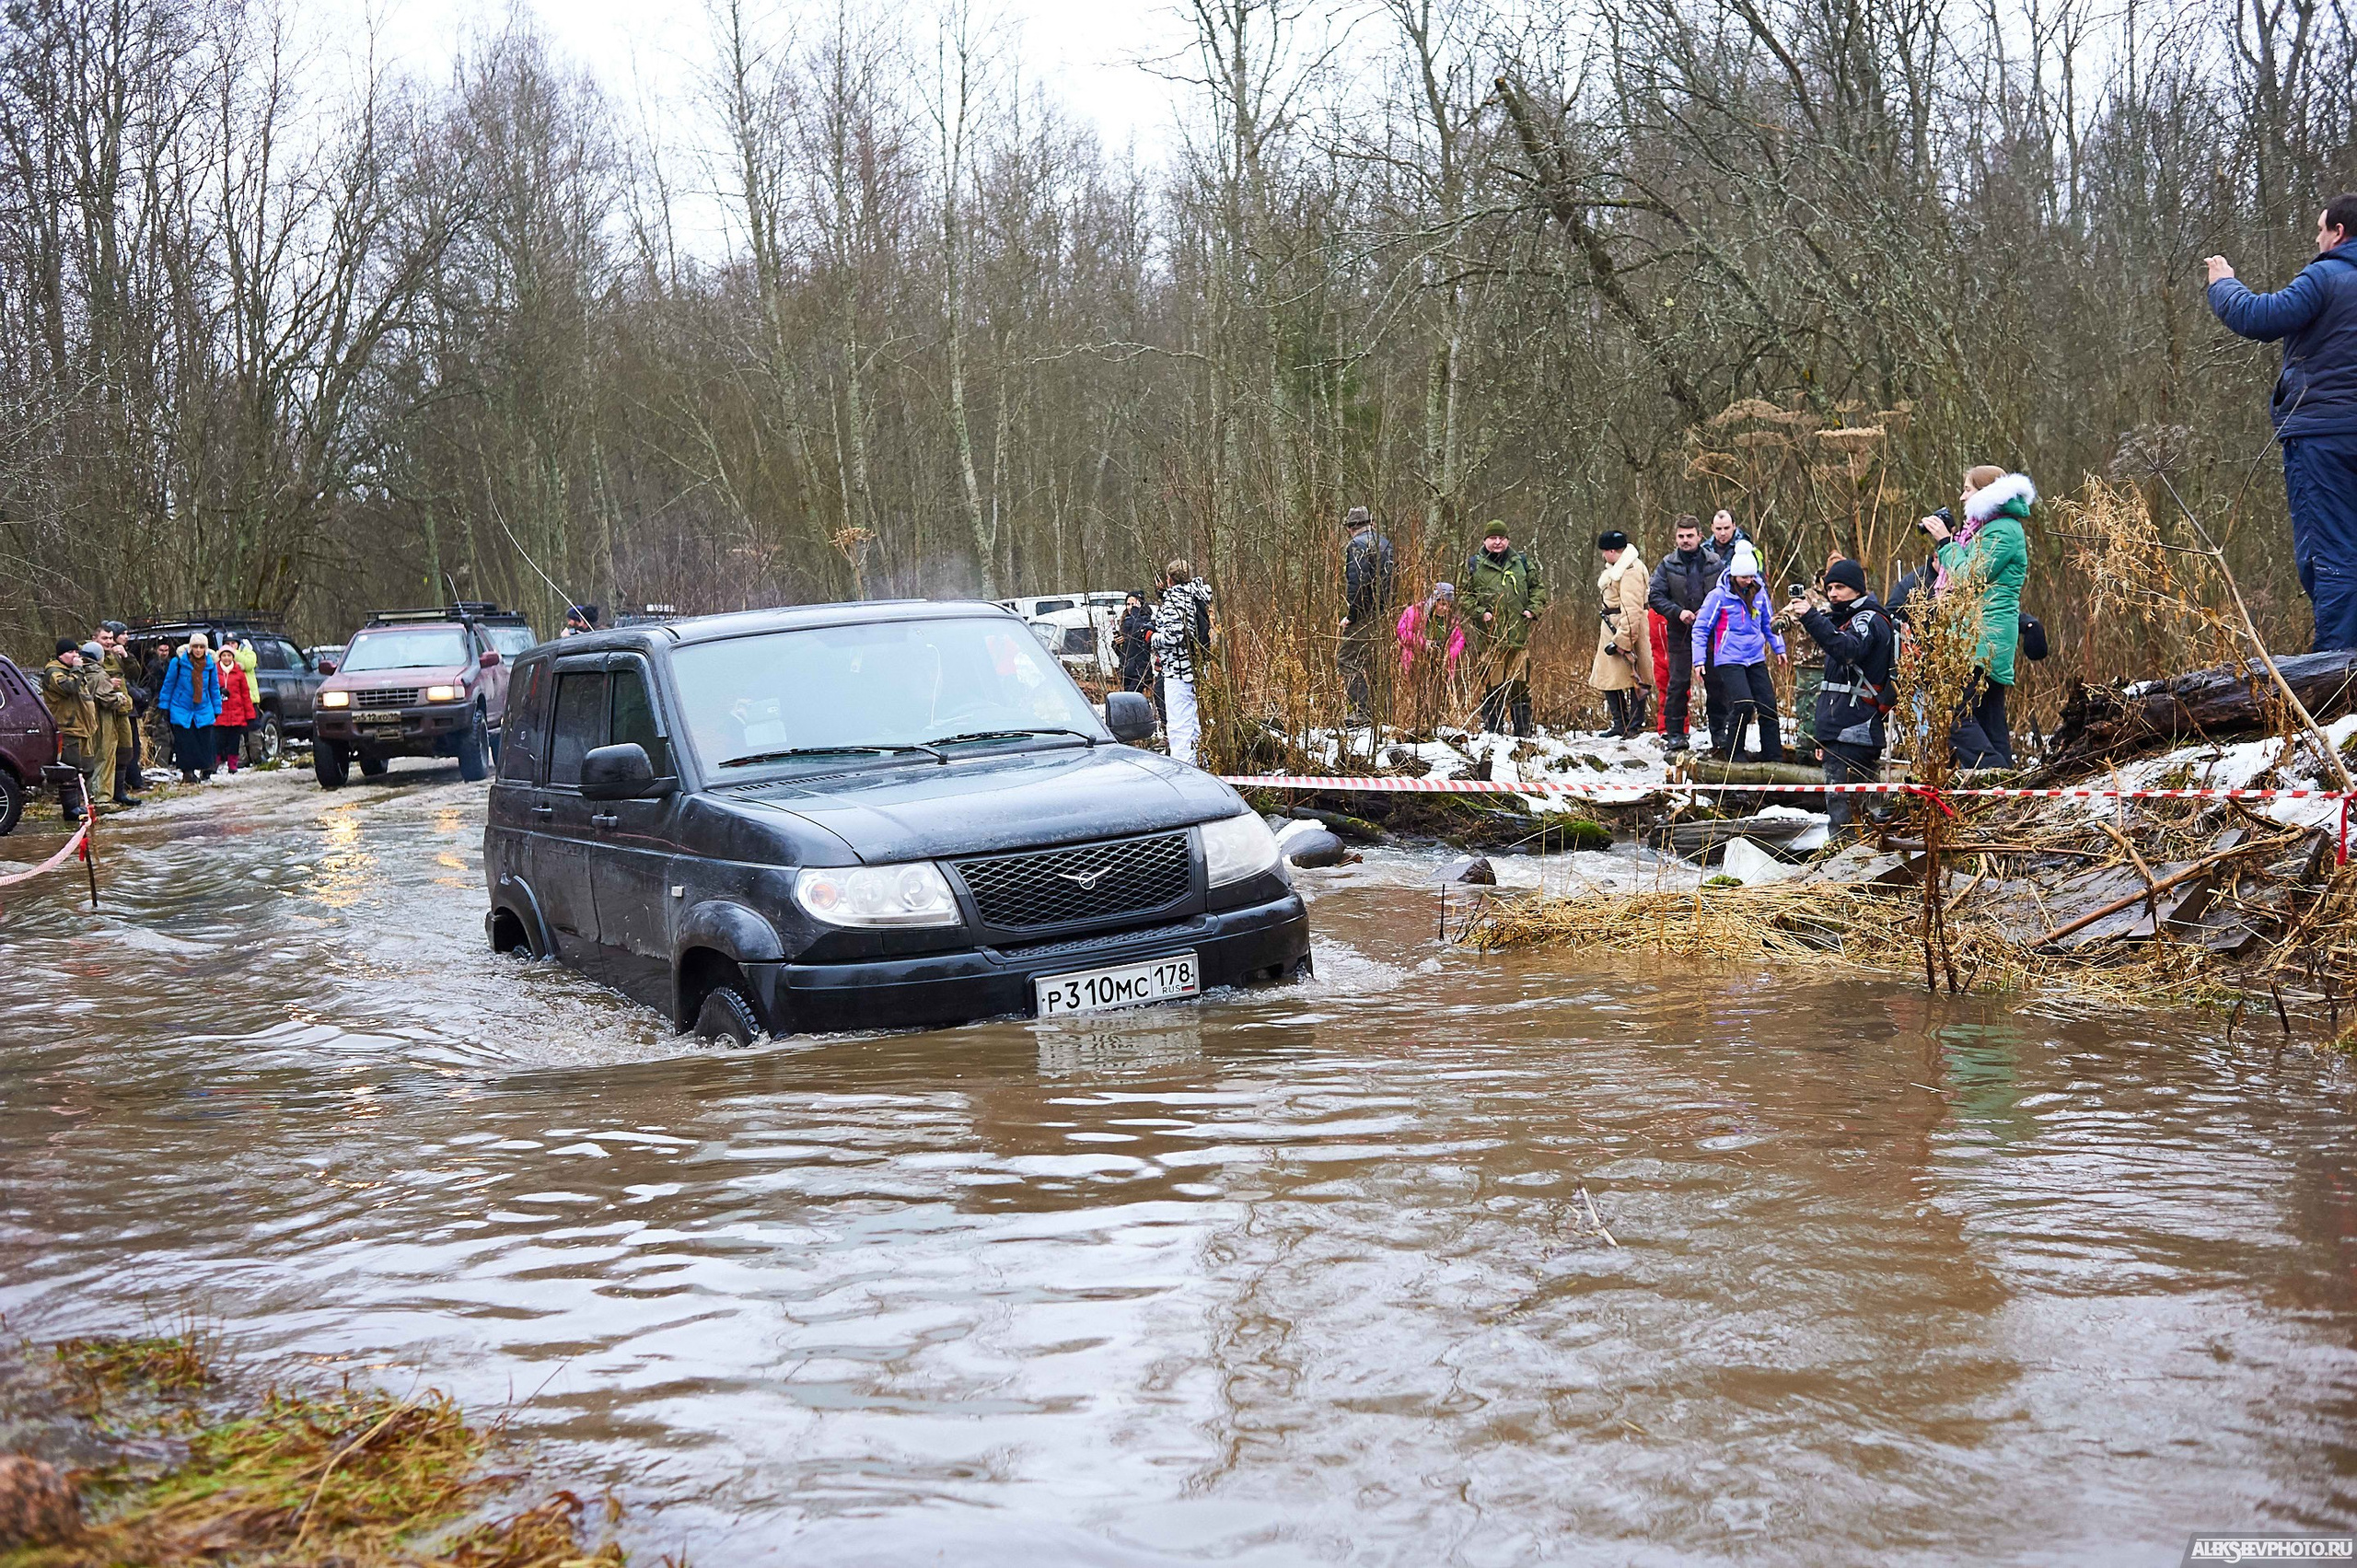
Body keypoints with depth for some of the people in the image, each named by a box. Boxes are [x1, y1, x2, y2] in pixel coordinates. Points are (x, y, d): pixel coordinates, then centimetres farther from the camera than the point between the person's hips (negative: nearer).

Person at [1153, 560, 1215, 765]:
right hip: (1194, 668, 9)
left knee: (1178, 724, -8)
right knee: (1192, 722, 16)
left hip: (1177, 669, -9)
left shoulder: (1174, 599, -13)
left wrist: (1154, 638, -2)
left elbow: (1174, 635, -22)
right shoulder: (1196, 597, 13)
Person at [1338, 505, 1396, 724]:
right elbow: (1392, 578, 14)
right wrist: (1388, 609, 15)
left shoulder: (1357, 545, -10)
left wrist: (1351, 615, -15)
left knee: (1349, 661, -7)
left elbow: (1356, 582, -20)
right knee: (1370, 662, 15)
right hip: (1382, 614, 8)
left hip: (1364, 615, -8)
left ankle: (1361, 712, -14)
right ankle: (1376, 711, 17)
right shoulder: (1386, 545, 15)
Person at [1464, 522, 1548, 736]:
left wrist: (1533, 609, 5)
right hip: (1489, 638, -2)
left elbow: (1538, 586, 20)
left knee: (1521, 686, 5)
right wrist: (1479, 612, -9)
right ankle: (1493, 732, 7)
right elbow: (1463, 595, 5)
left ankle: (1523, 732, 12)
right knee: (1492, 687, -1)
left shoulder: (1522, 563, 14)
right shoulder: (1473, 566, 6)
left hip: (1519, 635, 2)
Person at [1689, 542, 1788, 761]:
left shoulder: (1759, 593, 6)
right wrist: (1699, 660, -9)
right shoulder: (1719, 596, -8)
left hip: (1756, 659, 5)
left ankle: (1772, 754, 12)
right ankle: (1734, 752, 0)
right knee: (1744, 704, -18)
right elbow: (1700, 629, -5)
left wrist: (1779, 648, 18)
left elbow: (1768, 624, 22)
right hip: (1729, 659, -5)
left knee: (1768, 704, 1)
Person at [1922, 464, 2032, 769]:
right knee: (1990, 722, 8)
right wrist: (1945, 543, 12)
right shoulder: (1987, 528, 23)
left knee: (1954, 713, -19)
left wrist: (1946, 542, -5)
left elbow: (1969, 580, -16)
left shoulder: (2002, 530, -9)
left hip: (1983, 639, -11)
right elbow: (1969, 580, 22)